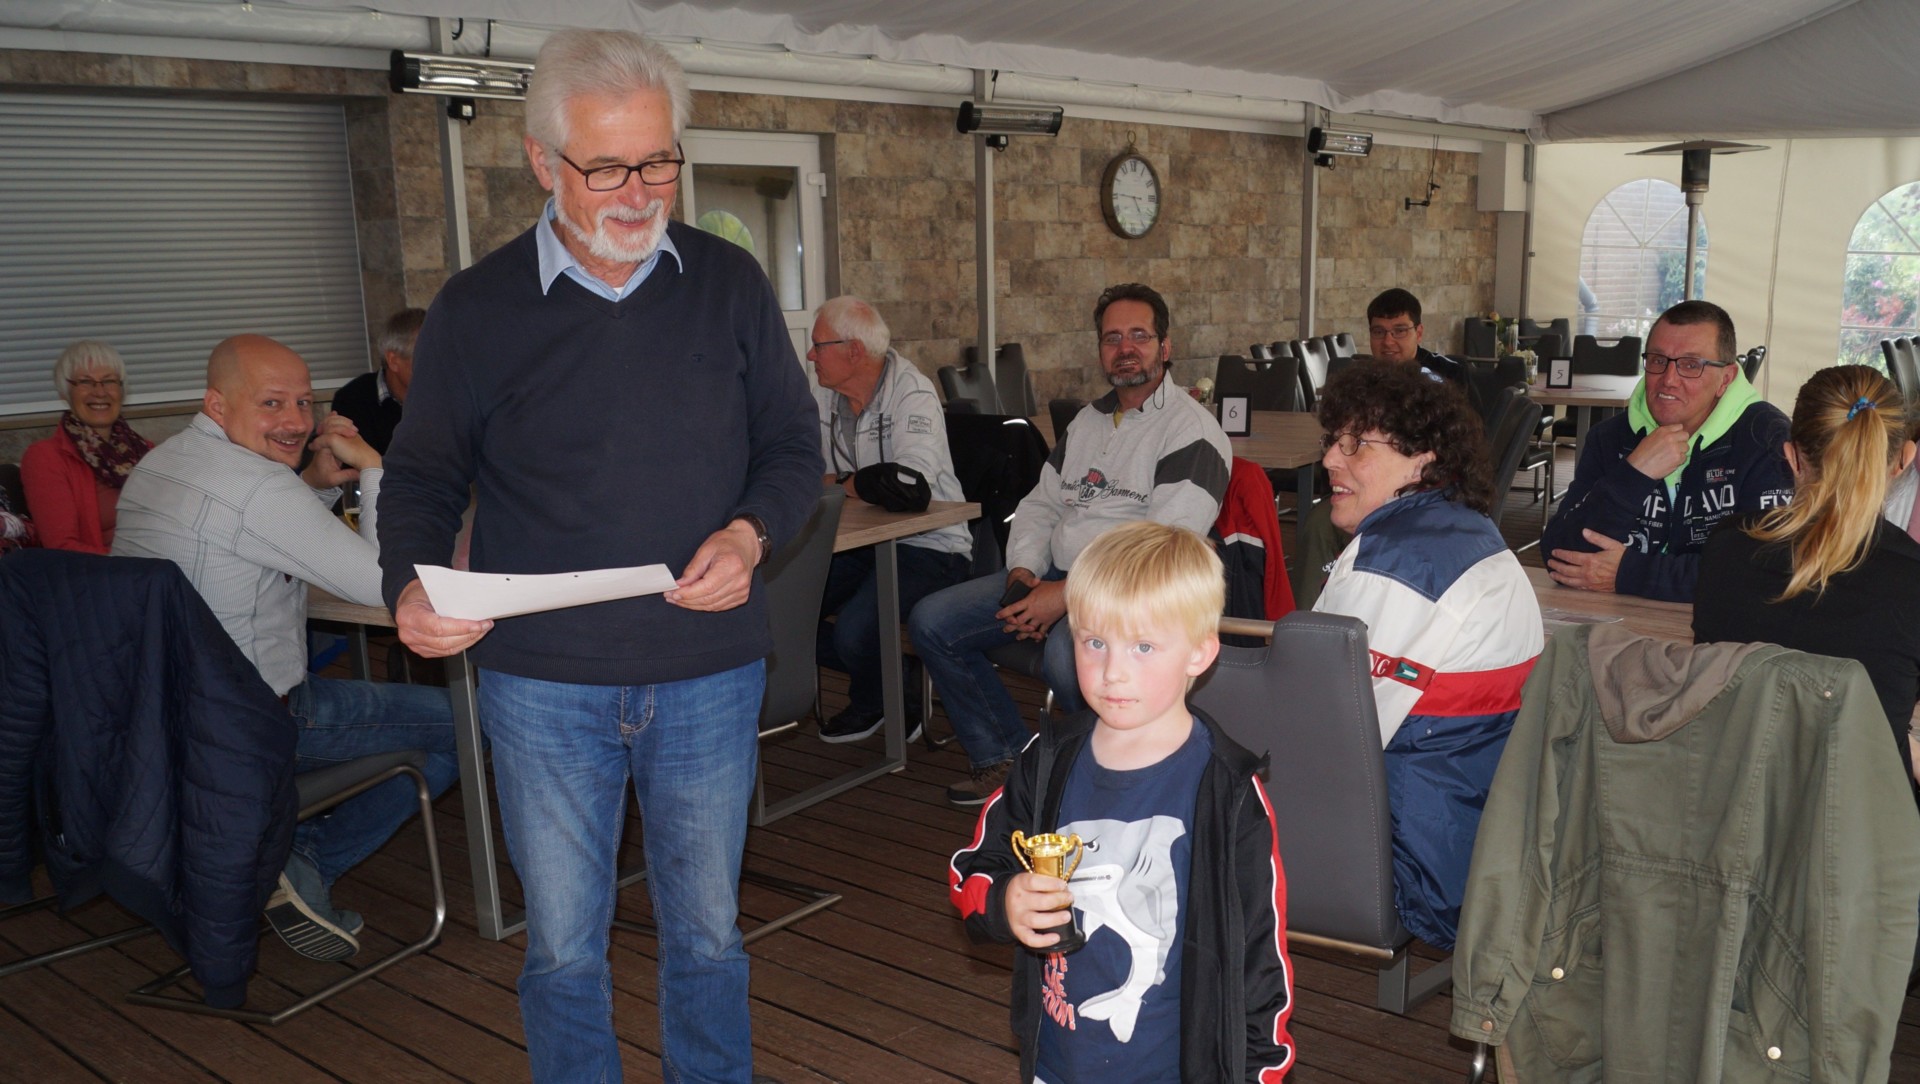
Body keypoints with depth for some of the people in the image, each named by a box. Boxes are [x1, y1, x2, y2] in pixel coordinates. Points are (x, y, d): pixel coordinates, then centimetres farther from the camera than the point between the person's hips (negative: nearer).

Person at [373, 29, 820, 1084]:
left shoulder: (729, 282, 1)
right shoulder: (475, 307, -1)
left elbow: (794, 446, 6)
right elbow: (424, 475, 6)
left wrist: (751, 533, -15)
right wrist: (412, 584, -14)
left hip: (709, 673, 1)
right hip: (541, 681, 0)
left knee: (706, 928, 16)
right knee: (563, 944, 13)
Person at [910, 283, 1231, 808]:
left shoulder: (1191, 430, -7)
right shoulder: (1088, 420, 20)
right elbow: (1041, 504, 20)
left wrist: (1067, 595, -22)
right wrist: (1023, 575, -1)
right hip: (1056, 574, 8)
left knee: (1068, 655, -39)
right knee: (931, 621, -4)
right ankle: (1004, 759, 5)